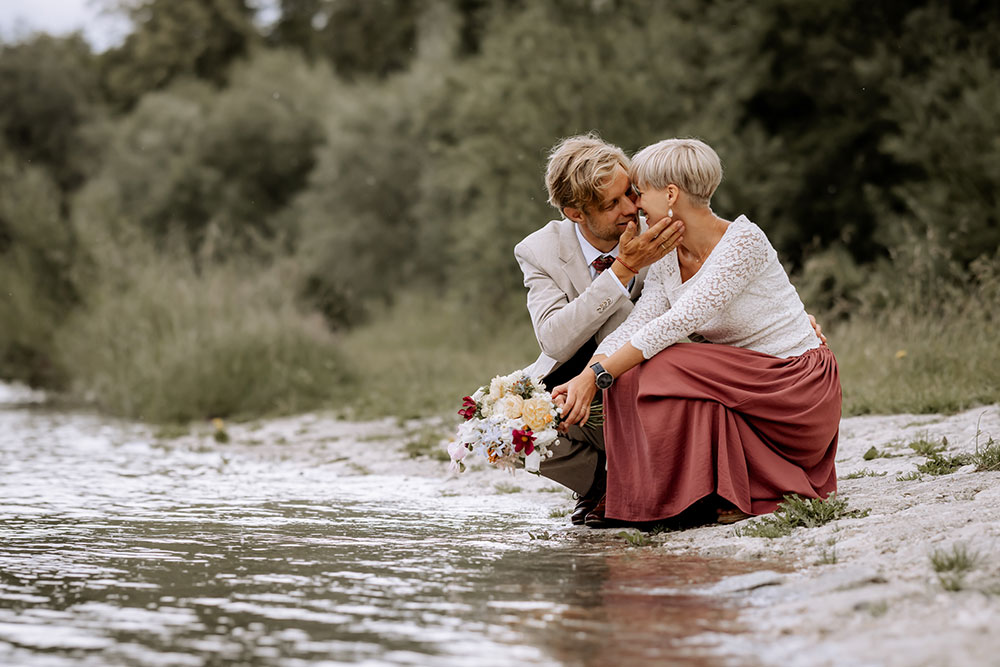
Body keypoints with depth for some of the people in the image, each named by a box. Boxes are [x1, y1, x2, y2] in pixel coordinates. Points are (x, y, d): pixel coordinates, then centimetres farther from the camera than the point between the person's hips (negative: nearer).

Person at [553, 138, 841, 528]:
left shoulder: (743, 240, -19)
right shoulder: (666, 265, 5)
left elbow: (680, 321, -28)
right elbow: (633, 327, -8)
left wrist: (598, 376, -31)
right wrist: (586, 376, -28)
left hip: (800, 391, -7)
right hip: (745, 385, 7)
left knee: (665, 369, -24)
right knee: (628, 374, -10)